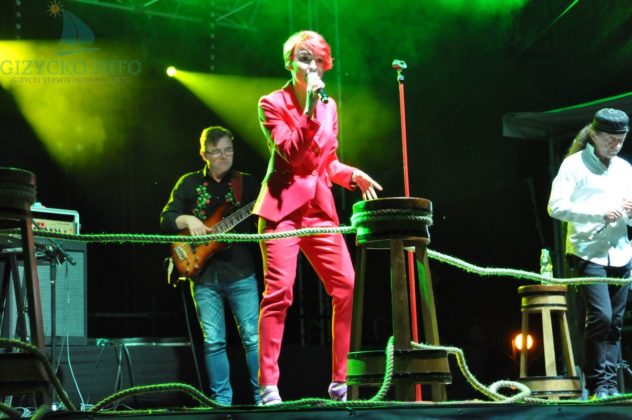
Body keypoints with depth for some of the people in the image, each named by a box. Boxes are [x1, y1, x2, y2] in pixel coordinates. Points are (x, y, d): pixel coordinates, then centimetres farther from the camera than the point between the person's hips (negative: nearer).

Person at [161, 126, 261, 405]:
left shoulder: (247, 183, 7)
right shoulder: (189, 183, 9)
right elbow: (166, 219, 7)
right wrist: (188, 220, -12)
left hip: (241, 273, -1)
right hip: (204, 275, 1)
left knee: (253, 336, -4)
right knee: (213, 341, 2)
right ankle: (222, 399, 11)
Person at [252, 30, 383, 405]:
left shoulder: (330, 107, 15)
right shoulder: (273, 103, 0)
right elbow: (291, 153, -14)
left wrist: (352, 175, 3)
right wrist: (309, 111, -21)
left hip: (320, 207, 5)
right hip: (284, 206, -5)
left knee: (347, 287, -3)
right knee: (278, 292, -13)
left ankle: (341, 381, 6)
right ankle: (268, 385, -9)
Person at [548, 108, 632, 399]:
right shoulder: (575, 164, -1)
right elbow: (556, 207, -11)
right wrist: (599, 213, -18)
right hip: (588, 252, -5)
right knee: (600, 316, -15)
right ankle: (598, 385, -6)